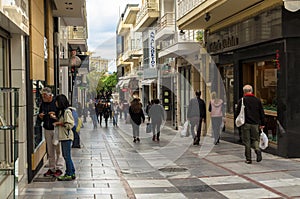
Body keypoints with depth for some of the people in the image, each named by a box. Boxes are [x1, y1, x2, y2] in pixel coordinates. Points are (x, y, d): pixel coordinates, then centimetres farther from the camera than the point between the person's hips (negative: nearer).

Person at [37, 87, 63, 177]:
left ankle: (58, 168, 4)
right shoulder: (42, 104, 11)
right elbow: (39, 120, 18)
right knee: (50, 150, 8)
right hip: (47, 129, 5)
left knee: (58, 149, -4)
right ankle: (51, 168, 16)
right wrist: (40, 117, -4)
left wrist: (55, 114, -21)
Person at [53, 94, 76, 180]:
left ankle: (69, 174, 4)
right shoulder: (61, 111, 15)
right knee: (65, 155, 13)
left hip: (67, 137, -10)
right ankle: (72, 173, 21)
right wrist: (55, 117, 9)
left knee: (67, 156, -4)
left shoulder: (67, 111, -15)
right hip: (63, 136, 10)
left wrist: (59, 123, -12)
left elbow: (70, 125, -19)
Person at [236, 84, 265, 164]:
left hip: (245, 124, -2)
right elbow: (262, 113, 8)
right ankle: (257, 149, -14)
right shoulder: (257, 100, 4)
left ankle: (248, 159, 6)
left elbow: (238, 112, -3)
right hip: (255, 124, 2)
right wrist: (262, 124, 14)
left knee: (247, 141, 4)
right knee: (255, 139, 15)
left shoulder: (242, 100, -4)